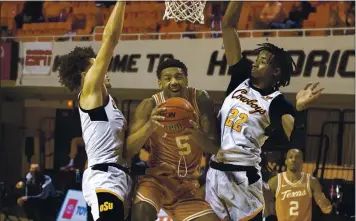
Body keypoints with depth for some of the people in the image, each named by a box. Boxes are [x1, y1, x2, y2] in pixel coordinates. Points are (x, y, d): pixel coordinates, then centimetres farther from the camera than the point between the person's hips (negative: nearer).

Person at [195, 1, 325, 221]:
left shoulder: (277, 102, -6)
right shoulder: (241, 79, 8)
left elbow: (293, 136, -25)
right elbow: (228, 26, 5)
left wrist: (300, 109, -41)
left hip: (243, 175, -6)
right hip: (216, 170, 6)